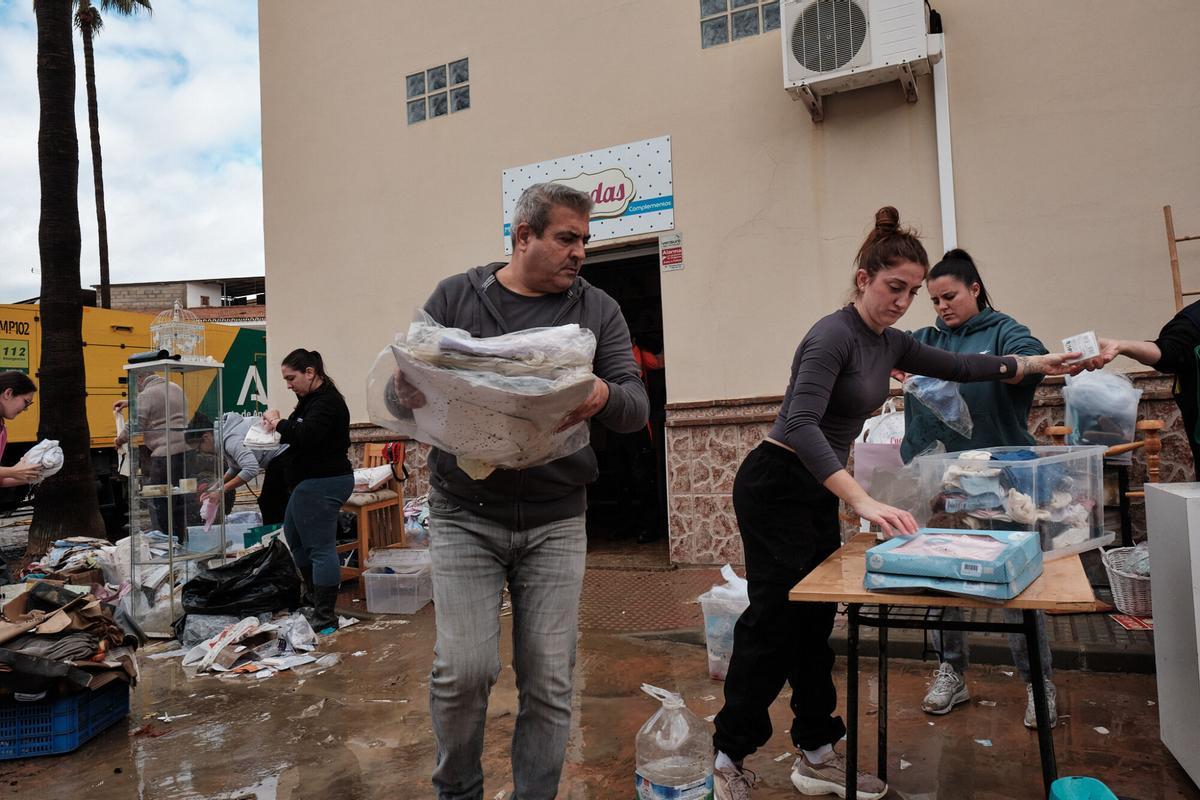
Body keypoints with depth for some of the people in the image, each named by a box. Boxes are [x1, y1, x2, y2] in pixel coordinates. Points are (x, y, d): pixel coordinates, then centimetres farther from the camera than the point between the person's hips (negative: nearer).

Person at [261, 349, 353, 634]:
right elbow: (299, 434, 19)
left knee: (320, 547, -7)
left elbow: (306, 436, -29)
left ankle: (325, 618, -1)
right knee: (294, 536, 22)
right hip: (311, 482, 11)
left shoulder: (327, 402, -18)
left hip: (322, 483, -11)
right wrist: (278, 426, 0)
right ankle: (317, 599, 33)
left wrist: (278, 423, -14)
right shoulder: (311, 399, 15)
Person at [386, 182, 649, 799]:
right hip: (464, 513, -1)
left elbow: (636, 407, -1)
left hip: (555, 521, 1)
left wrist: (604, 397, -25)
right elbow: (401, 391, 4)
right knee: (463, 668, -6)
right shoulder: (455, 297, 4)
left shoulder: (597, 311, 6)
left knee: (549, 683, 4)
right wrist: (406, 394, -21)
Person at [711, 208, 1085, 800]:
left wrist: (1033, 364, 20)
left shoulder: (888, 342, 8)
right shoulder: (833, 335, -20)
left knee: (814, 622, 12)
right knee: (775, 621, -5)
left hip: (818, 493, 9)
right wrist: (863, 501, -40)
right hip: (776, 488, -9)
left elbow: (955, 366, 24)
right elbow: (800, 426, -32)